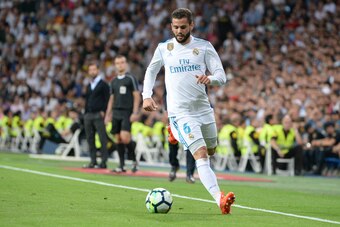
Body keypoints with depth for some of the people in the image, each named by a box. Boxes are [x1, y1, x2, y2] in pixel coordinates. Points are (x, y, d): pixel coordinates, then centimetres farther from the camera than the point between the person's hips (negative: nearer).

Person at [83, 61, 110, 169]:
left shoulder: (103, 84, -1)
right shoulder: (89, 86, 20)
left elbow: (107, 99, -6)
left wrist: (103, 112, -14)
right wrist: (86, 113, 16)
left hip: (99, 115, -7)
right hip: (88, 115, 7)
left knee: (102, 138, -7)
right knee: (90, 139, 5)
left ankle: (103, 162, -7)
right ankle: (93, 161, 9)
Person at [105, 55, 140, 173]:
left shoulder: (131, 78, -2)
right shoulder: (113, 81, 15)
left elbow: (137, 96, -6)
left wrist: (135, 112, -14)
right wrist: (108, 114, 14)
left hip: (127, 112, -6)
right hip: (116, 113, 6)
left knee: (125, 137, -18)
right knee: (118, 139, 3)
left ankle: (134, 160, 0)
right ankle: (122, 165, 8)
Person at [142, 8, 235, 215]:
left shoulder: (204, 47, 0)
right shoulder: (163, 49, 2)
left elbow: (222, 76, -5)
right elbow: (151, 71, 19)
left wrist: (210, 79, -28)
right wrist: (147, 95, 4)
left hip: (204, 109, 3)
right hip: (181, 112, -3)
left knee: (211, 151, 21)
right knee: (201, 155, -18)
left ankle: (177, 133, 48)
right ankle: (220, 199, -29)